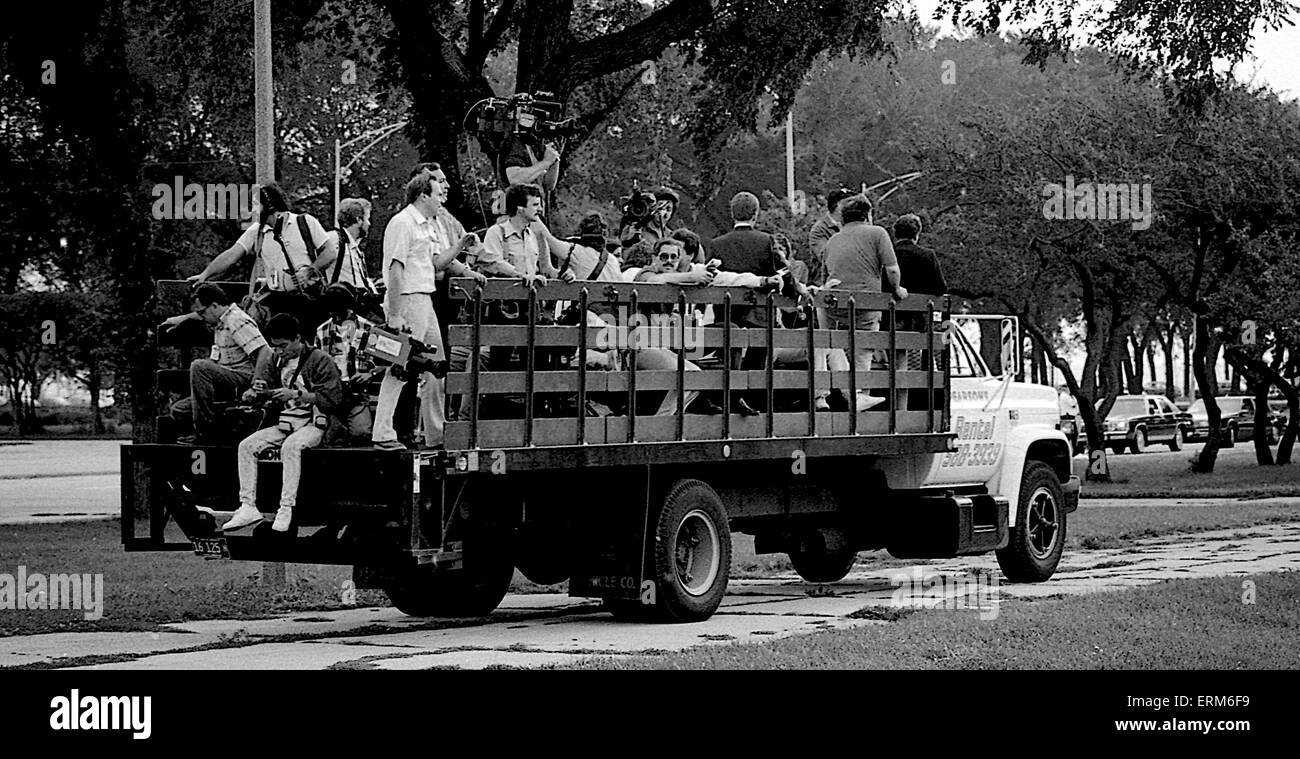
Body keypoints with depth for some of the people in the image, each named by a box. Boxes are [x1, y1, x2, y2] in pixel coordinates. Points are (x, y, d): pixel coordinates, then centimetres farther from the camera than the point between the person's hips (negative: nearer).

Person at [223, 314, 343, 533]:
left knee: (291, 446, -36)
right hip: (285, 424, 7)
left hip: (313, 426, -7)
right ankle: (248, 507, -18)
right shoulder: (275, 360, 12)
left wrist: (297, 395, -21)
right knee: (246, 446, -13)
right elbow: (264, 385, 14)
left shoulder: (319, 360, -8)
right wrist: (253, 393, -11)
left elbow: (333, 399, -14)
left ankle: (286, 509, -37)